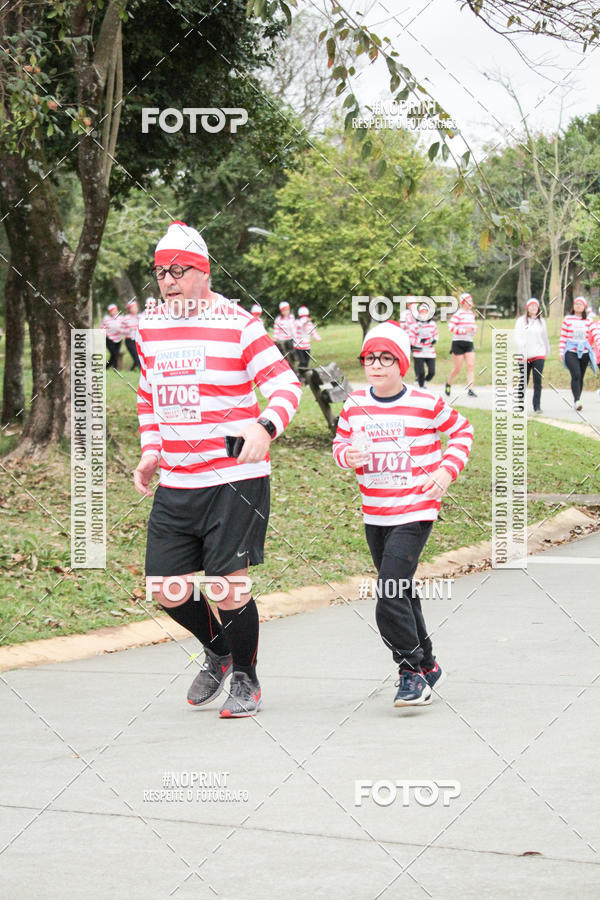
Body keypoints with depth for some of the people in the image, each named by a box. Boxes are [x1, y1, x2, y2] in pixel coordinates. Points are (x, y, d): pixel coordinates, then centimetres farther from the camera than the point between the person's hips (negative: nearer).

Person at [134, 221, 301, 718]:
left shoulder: (238, 324, -8)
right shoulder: (150, 327, 11)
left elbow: (286, 384, -9)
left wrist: (266, 427, -28)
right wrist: (150, 451, 15)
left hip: (235, 478, -6)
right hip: (174, 484, 6)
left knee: (228, 588, -8)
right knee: (167, 588, 2)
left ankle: (246, 679, 17)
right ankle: (218, 651, 32)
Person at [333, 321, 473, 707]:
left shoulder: (427, 404, -9)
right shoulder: (355, 405, 2)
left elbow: (463, 431, 6)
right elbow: (341, 443, 16)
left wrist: (446, 471, -6)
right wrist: (348, 457, -8)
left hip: (416, 513, -6)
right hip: (375, 516, 6)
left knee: (390, 594, -17)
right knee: (399, 592, 16)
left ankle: (413, 672, -5)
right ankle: (427, 664, 34)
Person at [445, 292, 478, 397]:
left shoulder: (472, 314, 13)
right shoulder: (458, 314, -11)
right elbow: (451, 327, -21)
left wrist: (474, 329, 7)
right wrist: (465, 330, -26)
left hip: (469, 344, 6)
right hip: (458, 344, -6)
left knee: (471, 366, -8)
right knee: (457, 369, 1)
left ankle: (470, 390, -10)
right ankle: (448, 384, 28)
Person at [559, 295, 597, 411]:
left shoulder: (587, 321, 10)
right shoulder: (568, 319, 3)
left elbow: (589, 338, 17)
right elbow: (563, 337, 4)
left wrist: (592, 352, 15)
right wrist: (561, 352, 0)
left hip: (584, 352, 3)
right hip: (571, 351, -3)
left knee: (580, 377, 5)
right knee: (576, 375, -19)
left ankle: (576, 401, 15)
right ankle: (577, 401, -25)